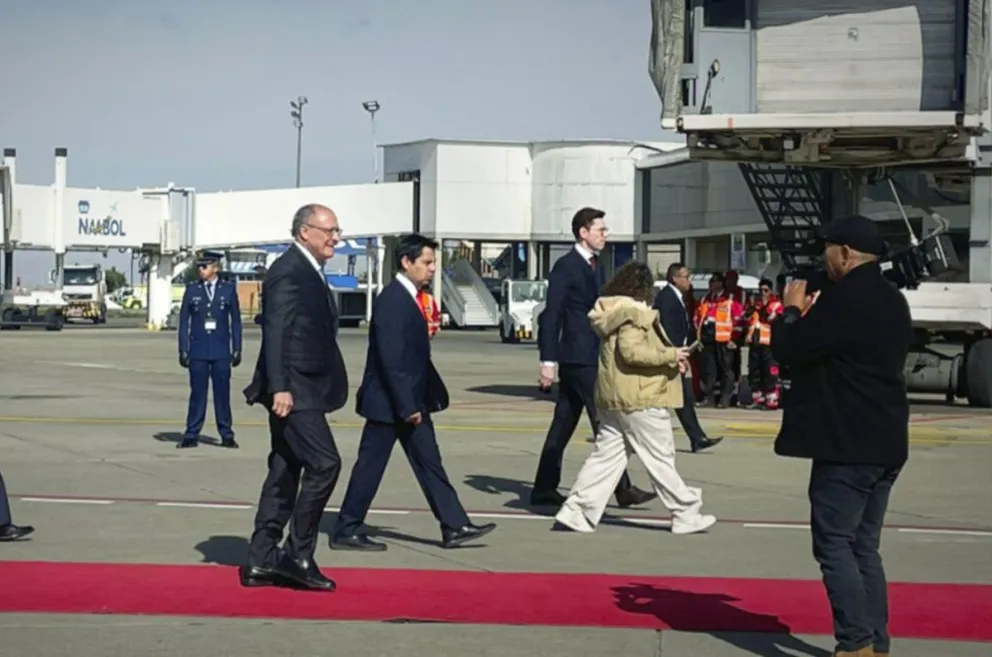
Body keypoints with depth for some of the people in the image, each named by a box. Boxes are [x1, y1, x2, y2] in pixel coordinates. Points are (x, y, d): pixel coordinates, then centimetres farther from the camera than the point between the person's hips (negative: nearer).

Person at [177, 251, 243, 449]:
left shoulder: (228, 289, 4)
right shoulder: (192, 290, 5)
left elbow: (235, 320, 6)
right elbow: (184, 321, 6)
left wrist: (237, 349, 2)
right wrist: (183, 350, 0)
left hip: (221, 351, 0)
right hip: (198, 350, 0)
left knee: (222, 393, 2)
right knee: (197, 393, 1)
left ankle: (226, 435, 9)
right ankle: (191, 435, 6)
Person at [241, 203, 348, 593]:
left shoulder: (310, 273, 19)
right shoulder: (288, 272, -12)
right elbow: (275, 333, -20)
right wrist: (279, 388, -26)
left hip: (301, 390, 10)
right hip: (292, 391, -10)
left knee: (286, 472, 10)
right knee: (324, 463, -13)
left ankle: (261, 561, 14)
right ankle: (298, 555, -7)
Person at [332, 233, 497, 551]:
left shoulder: (409, 298, 12)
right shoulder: (391, 300, -18)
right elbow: (390, 358, -23)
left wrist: (435, 394, 15)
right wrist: (406, 405, -23)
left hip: (410, 402, 10)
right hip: (389, 403, -10)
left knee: (429, 463, 9)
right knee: (370, 465, 0)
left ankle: (454, 527, 11)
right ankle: (346, 531, 10)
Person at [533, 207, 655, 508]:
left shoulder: (596, 266, 15)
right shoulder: (566, 266, -11)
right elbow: (551, 315, -14)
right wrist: (548, 361, -17)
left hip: (593, 357, 9)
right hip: (579, 358, -9)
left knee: (563, 425, 10)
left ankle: (544, 489, 15)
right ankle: (623, 489, -3)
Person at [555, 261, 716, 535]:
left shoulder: (612, 312, 16)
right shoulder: (634, 313, -14)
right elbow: (631, 351, -25)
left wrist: (670, 358, 18)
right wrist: (671, 355, -18)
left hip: (612, 398, 9)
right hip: (639, 399, -9)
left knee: (606, 455, 9)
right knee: (660, 459, -1)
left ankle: (576, 510, 3)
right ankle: (686, 514, 6)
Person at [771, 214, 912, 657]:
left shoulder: (843, 299, -16)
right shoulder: (893, 301, 14)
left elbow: (787, 350, -12)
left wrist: (792, 310, 5)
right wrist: (811, 315, 18)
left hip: (848, 443, -9)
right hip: (884, 442, 9)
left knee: (834, 544, -4)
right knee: (864, 547, 13)